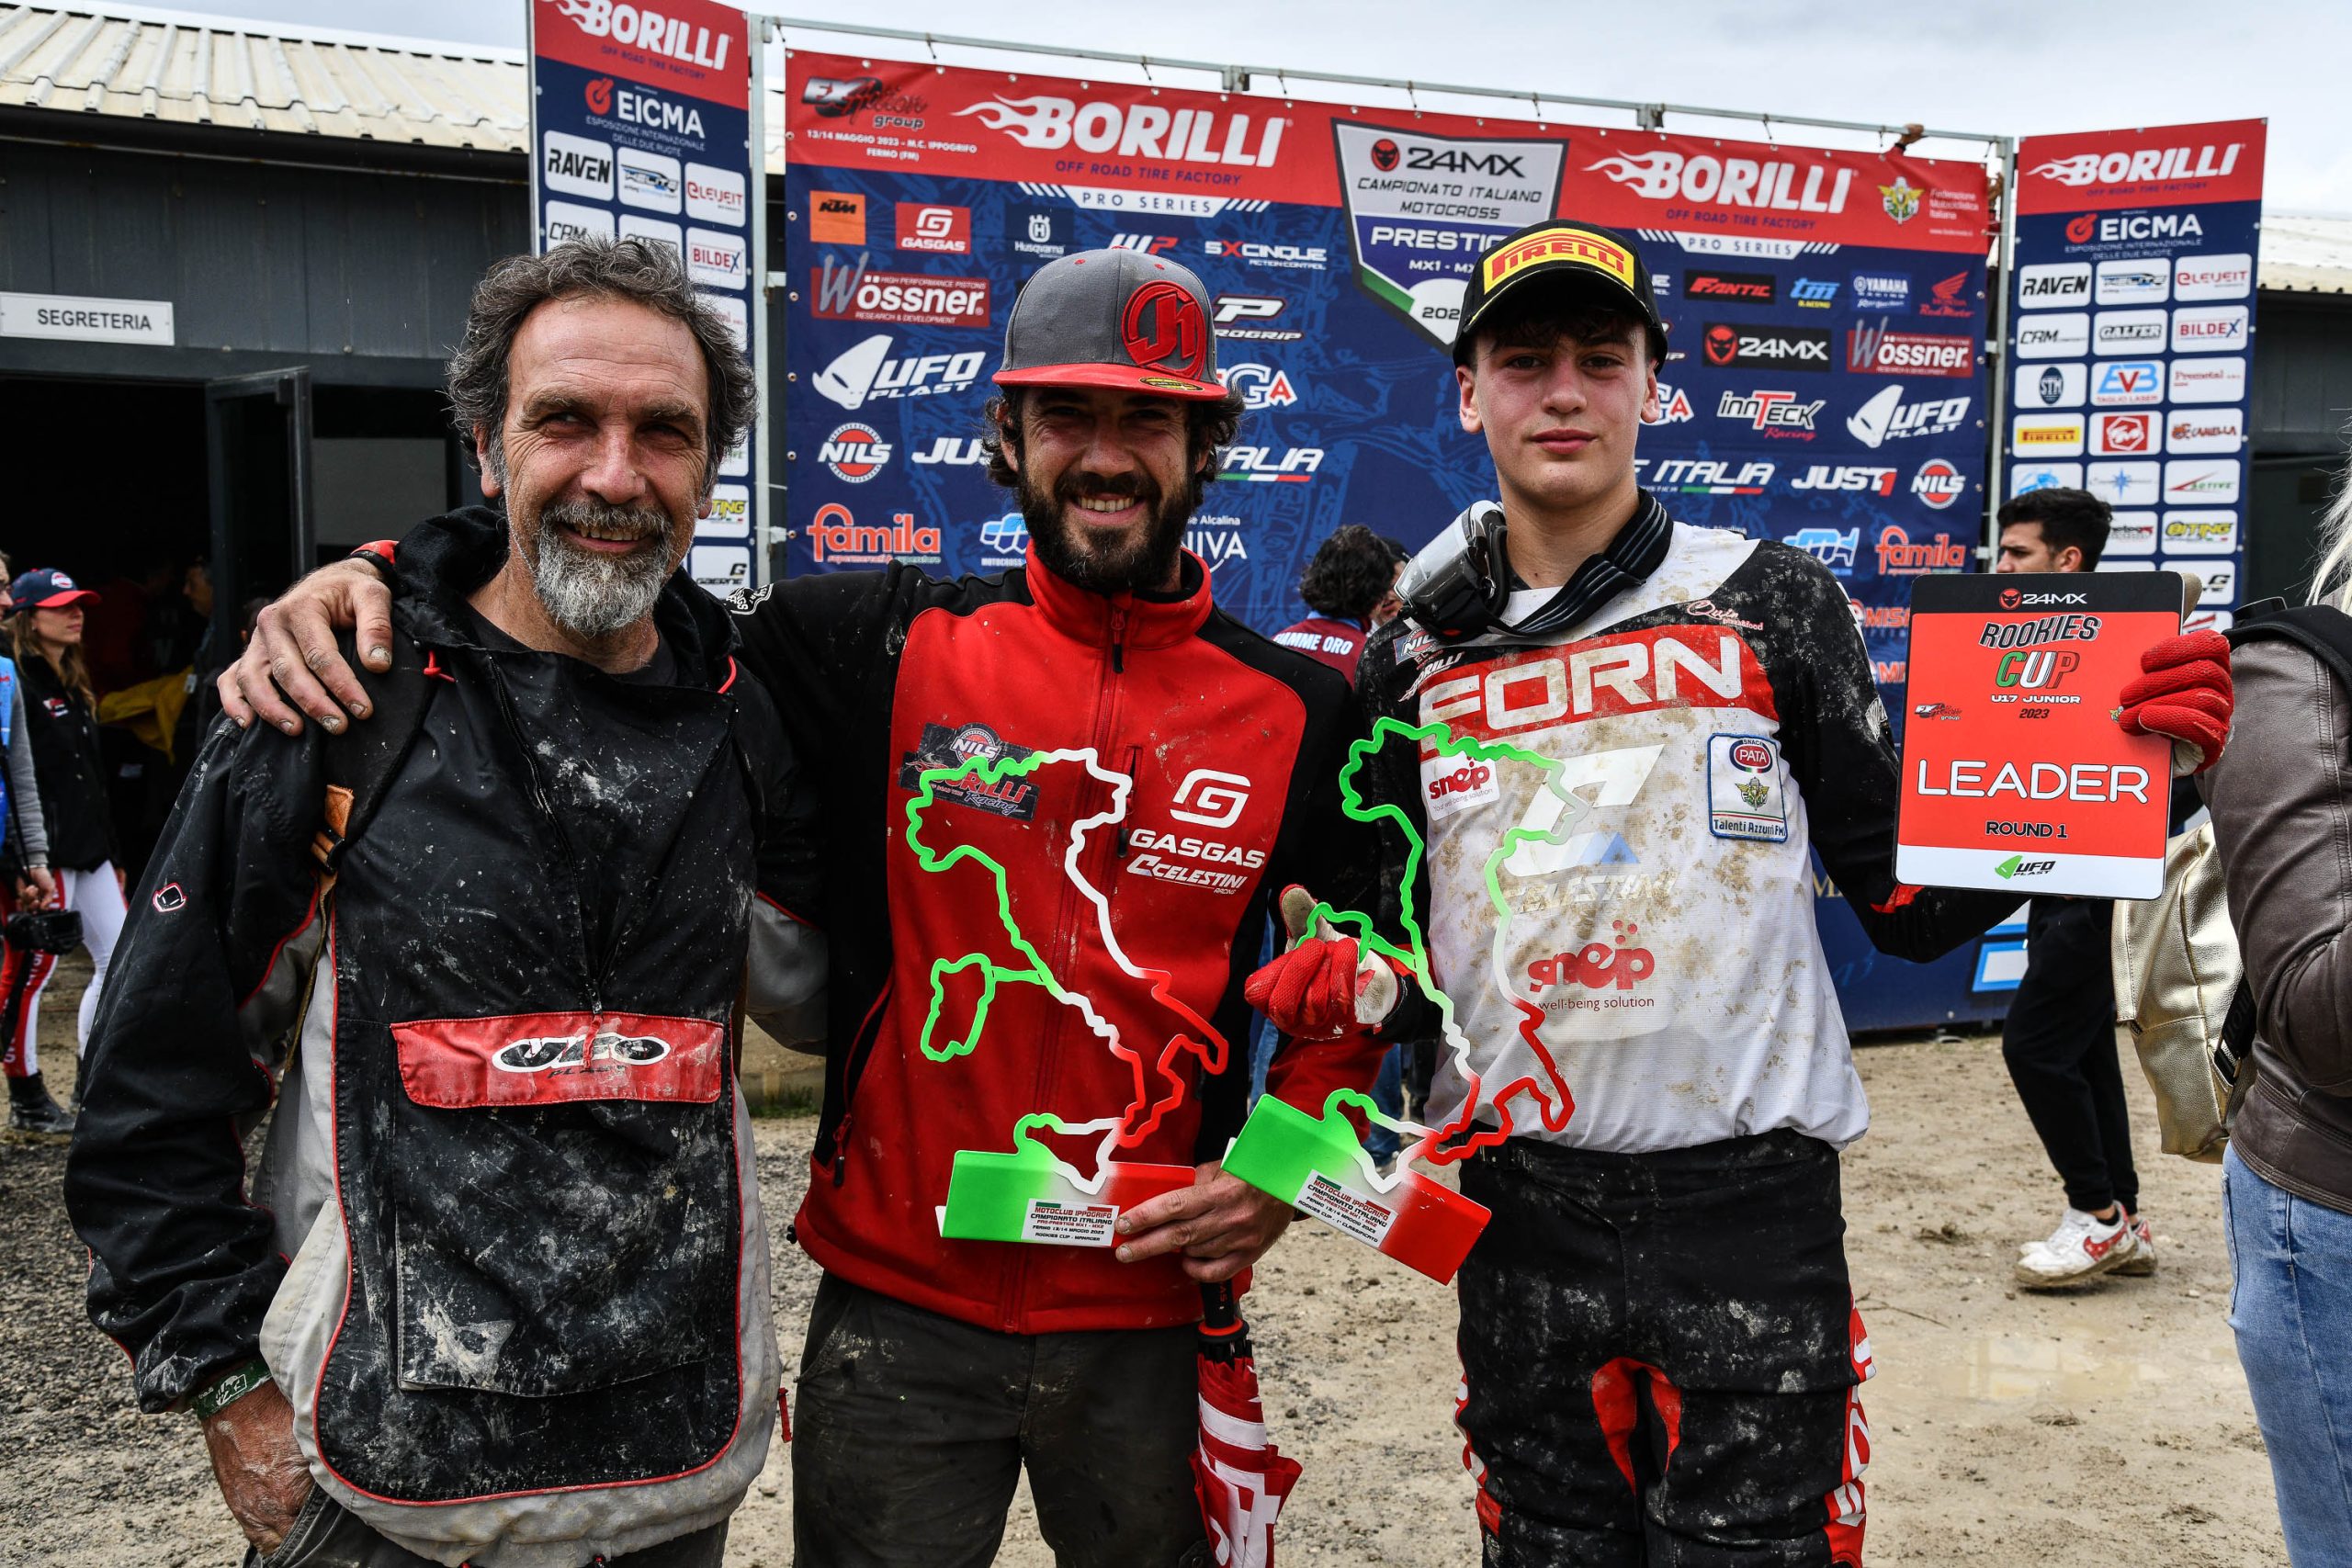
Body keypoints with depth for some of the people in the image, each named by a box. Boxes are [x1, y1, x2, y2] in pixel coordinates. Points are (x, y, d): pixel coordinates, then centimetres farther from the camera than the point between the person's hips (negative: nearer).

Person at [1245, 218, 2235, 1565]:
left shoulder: (1771, 604, -1)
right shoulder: (1416, 658, 5)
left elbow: (1911, 903, -1)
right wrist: (1351, 980, -9)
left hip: (1750, 1202, -2)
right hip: (1521, 1213, 3)